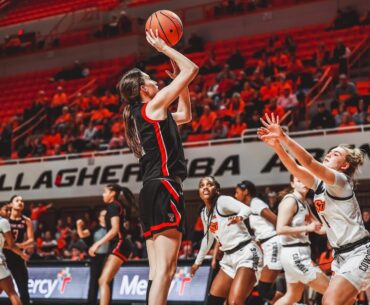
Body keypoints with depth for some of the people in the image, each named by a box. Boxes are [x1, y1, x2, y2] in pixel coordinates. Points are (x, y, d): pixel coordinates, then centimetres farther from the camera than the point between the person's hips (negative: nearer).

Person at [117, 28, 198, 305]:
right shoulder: (153, 106, -2)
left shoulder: (142, 116, 23)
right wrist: (164, 48, 9)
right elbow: (192, 69, -2)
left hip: (152, 192, 10)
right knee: (164, 270, -16)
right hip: (164, 189, -10)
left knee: (158, 271, 6)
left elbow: (186, 115, 37)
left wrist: (179, 78, 31)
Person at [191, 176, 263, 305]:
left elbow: (246, 209, -26)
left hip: (246, 253, -9)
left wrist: (239, 217, -49)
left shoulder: (222, 200, -9)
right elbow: (208, 238, 30)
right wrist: (198, 261, 36)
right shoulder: (204, 213, 14)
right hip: (229, 258, 9)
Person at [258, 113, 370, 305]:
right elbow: (296, 169, -2)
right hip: (341, 255, 9)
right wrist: (277, 145, -15)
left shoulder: (340, 181, -12)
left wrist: (283, 137, -32)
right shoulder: (320, 184, 11)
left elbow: (308, 162, -26)